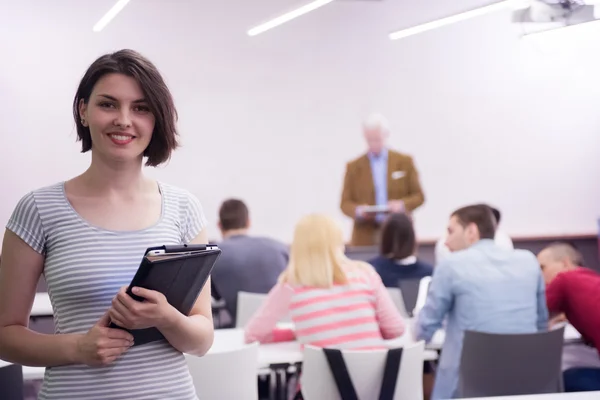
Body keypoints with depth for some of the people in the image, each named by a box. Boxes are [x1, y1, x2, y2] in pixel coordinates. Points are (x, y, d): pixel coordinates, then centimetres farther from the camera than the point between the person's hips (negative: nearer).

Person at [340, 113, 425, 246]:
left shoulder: (404, 161, 8)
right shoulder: (353, 166, 7)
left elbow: (419, 196, 8)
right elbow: (345, 203, 6)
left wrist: (402, 205, -13)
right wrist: (359, 210, -16)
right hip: (366, 237, 0)